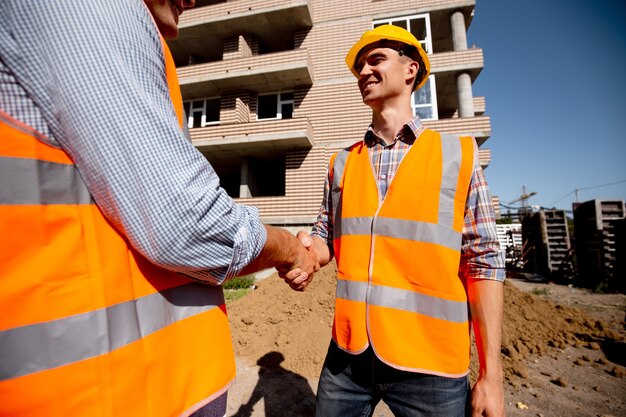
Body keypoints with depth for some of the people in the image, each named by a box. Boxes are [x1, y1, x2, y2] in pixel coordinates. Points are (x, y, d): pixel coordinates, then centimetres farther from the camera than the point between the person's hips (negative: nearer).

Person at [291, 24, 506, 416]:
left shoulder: (458, 154, -2)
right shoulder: (342, 162, 5)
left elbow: (484, 262, -3)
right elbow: (327, 240, 9)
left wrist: (491, 373, -4)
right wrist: (305, 250, -14)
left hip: (430, 363, -2)